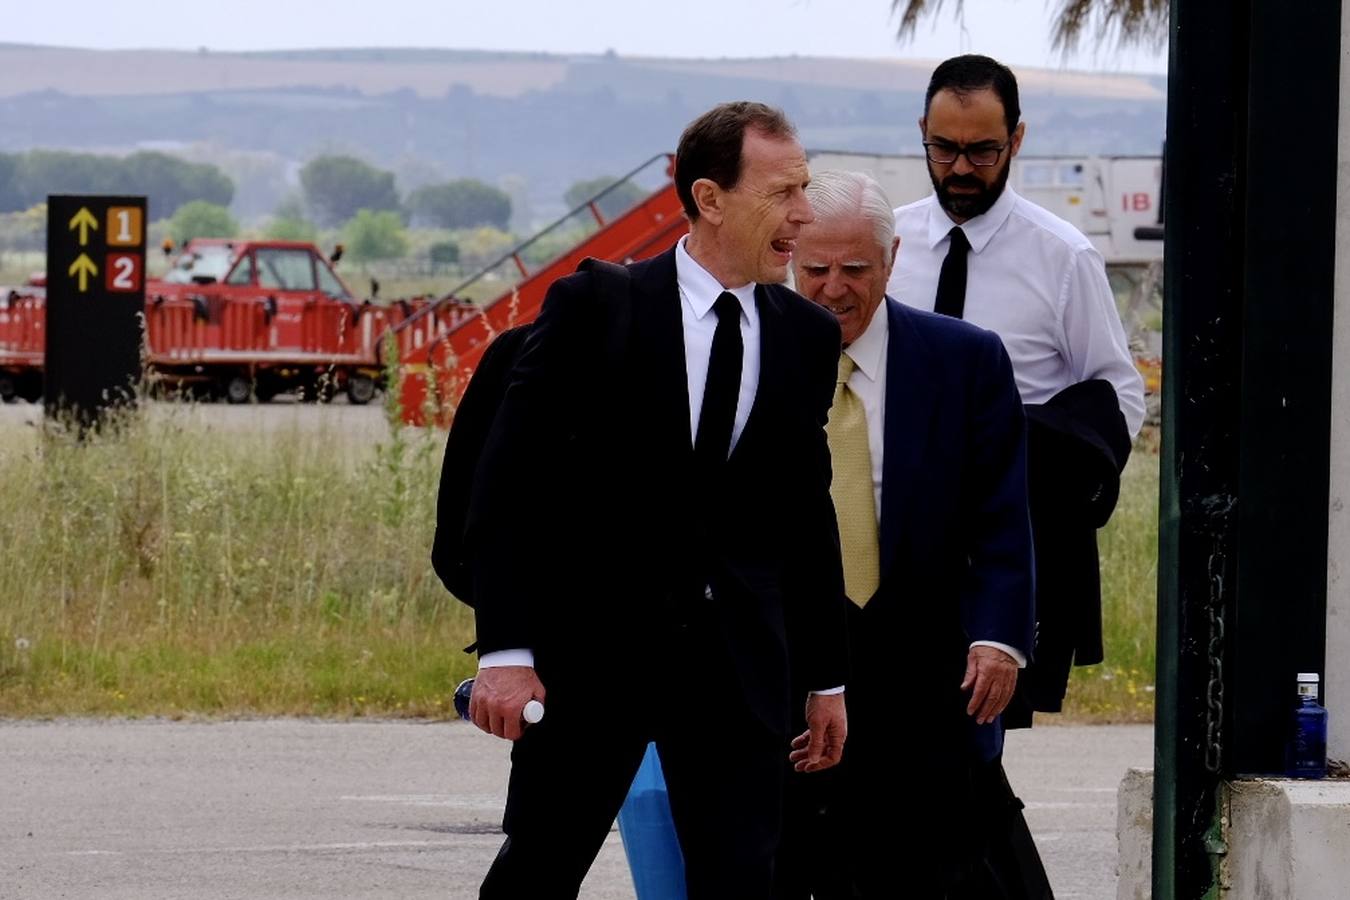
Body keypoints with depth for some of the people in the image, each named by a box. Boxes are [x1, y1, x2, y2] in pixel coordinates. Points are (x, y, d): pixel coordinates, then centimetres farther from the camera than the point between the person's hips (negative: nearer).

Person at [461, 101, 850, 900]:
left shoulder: (808, 336, 7)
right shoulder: (593, 310, -7)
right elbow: (507, 489, -7)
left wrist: (827, 678, 14)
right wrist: (506, 650, -14)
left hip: (738, 658, 3)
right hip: (590, 648, -3)